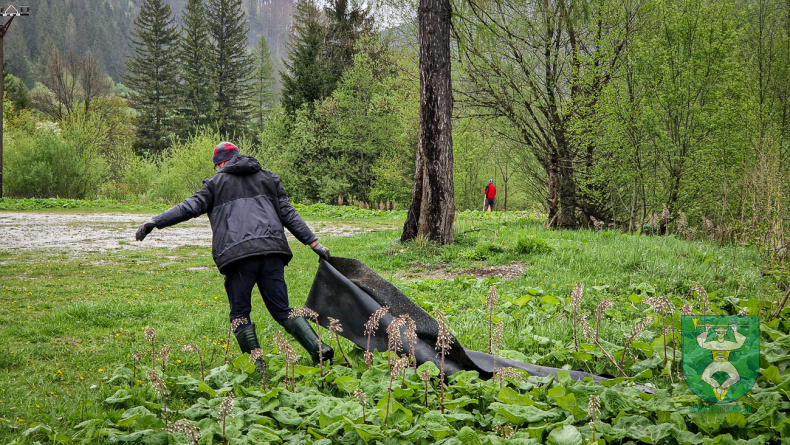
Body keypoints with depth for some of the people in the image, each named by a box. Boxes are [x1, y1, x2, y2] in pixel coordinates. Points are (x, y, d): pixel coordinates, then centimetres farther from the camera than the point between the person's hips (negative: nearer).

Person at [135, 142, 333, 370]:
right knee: (282, 310, 8)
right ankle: (319, 348, -9)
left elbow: (190, 207, 4)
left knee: (240, 314, 7)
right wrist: (313, 242, 19)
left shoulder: (216, 183, 15)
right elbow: (288, 214, 18)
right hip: (272, 251, 4)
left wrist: (155, 222, 6)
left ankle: (257, 366, -3)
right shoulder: (269, 178, 24)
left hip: (237, 255, -3)